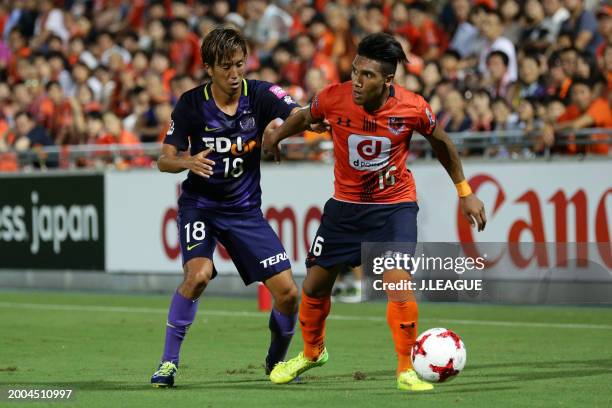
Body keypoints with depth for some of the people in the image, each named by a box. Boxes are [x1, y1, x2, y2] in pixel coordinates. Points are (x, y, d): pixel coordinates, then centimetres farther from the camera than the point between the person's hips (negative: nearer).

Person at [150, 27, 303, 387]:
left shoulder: (259, 95, -9)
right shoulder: (192, 104, -10)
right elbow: (164, 160, -7)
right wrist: (188, 162, -29)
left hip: (245, 208, 2)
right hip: (200, 204, -2)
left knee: (287, 292, -6)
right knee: (199, 274, -29)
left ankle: (277, 360, 24)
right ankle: (169, 361, -13)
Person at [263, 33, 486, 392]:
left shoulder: (413, 108, -20)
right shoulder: (334, 98, -19)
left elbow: (441, 143, 1)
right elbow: (305, 117, 8)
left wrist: (465, 192, 6)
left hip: (396, 204, -2)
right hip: (346, 203, 2)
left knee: (399, 282, -20)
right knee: (316, 283, 9)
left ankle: (406, 370, -5)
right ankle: (313, 352, 38)